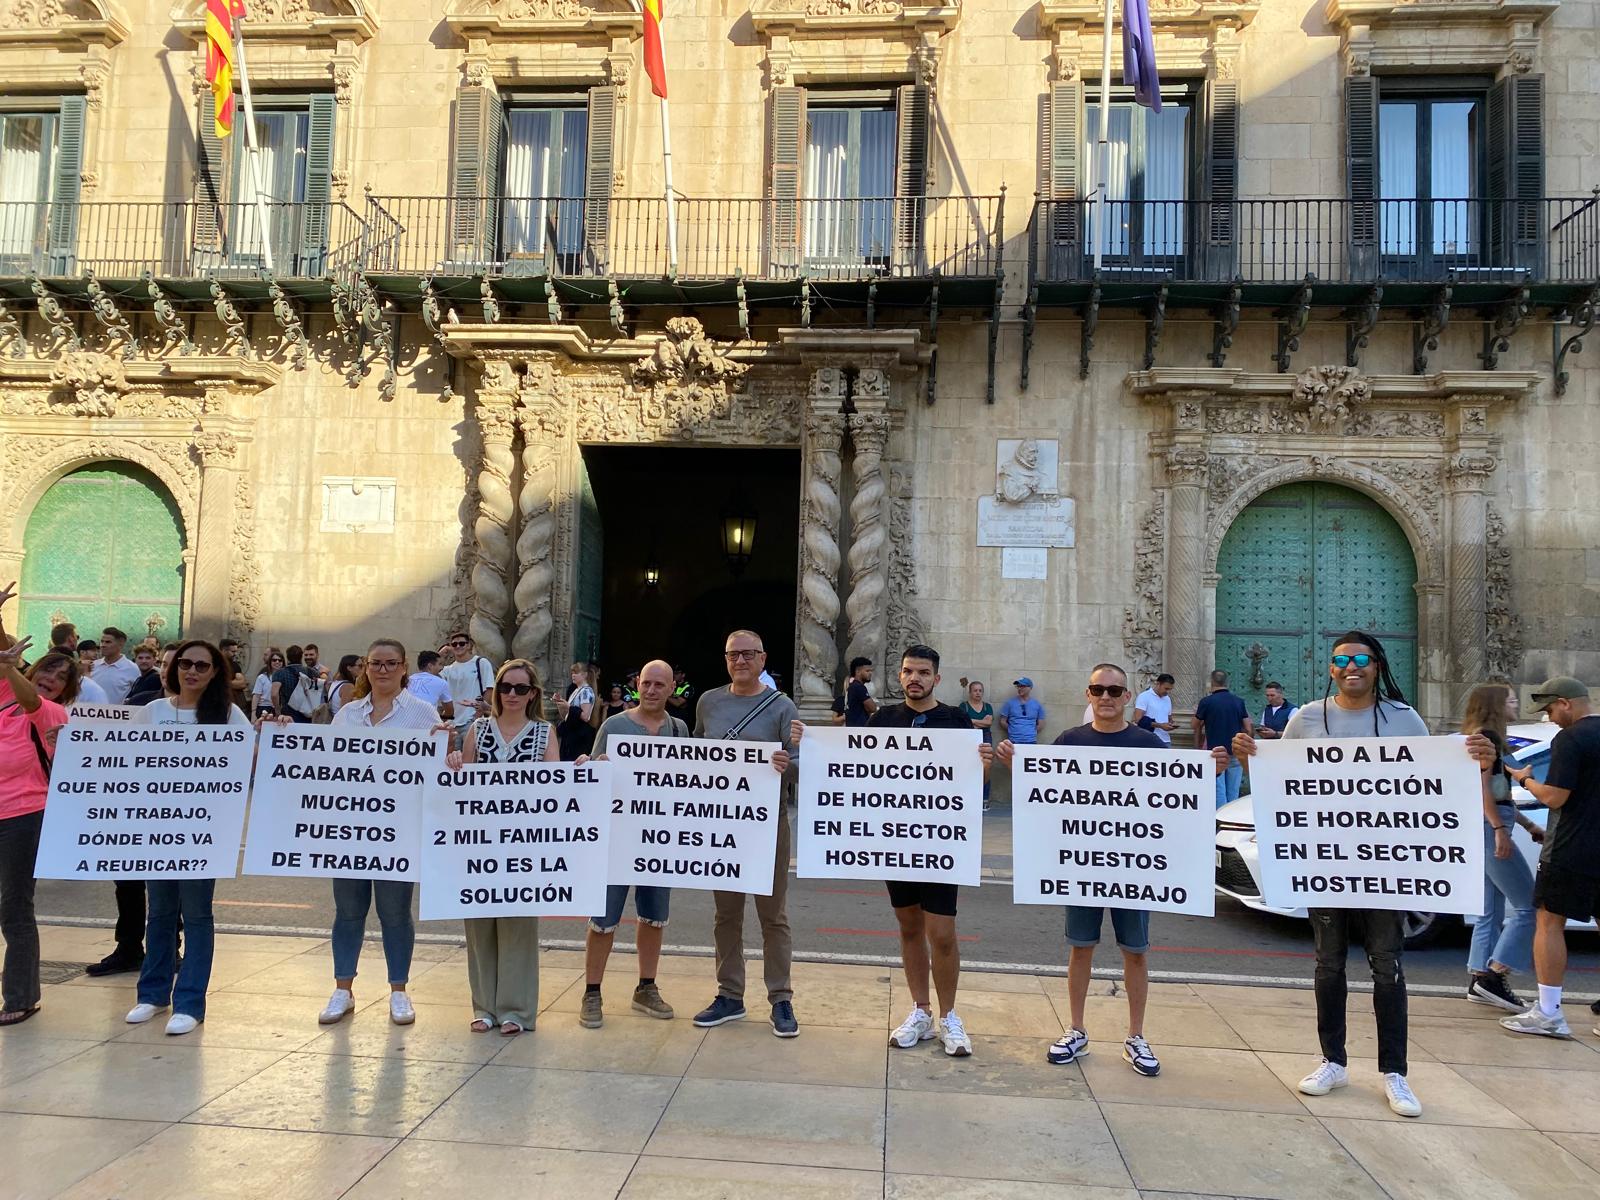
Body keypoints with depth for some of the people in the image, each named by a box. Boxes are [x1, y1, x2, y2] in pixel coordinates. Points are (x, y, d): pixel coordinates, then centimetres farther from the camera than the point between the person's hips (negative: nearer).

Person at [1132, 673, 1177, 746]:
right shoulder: (1144, 696, -8)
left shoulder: (1167, 699, 15)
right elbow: (1138, 720, -15)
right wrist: (1160, 725, -19)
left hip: (1165, 741, 7)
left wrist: (1170, 724, -1)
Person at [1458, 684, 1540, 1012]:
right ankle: (1493, 976, -8)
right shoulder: (1488, 737, -9)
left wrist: (1528, 825, 23)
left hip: (1486, 828, 10)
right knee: (1527, 905, -7)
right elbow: (1481, 787, -18)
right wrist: (1500, 829, -22)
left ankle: (1479, 981, 12)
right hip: (1488, 827, -10)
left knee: (1490, 912, 10)